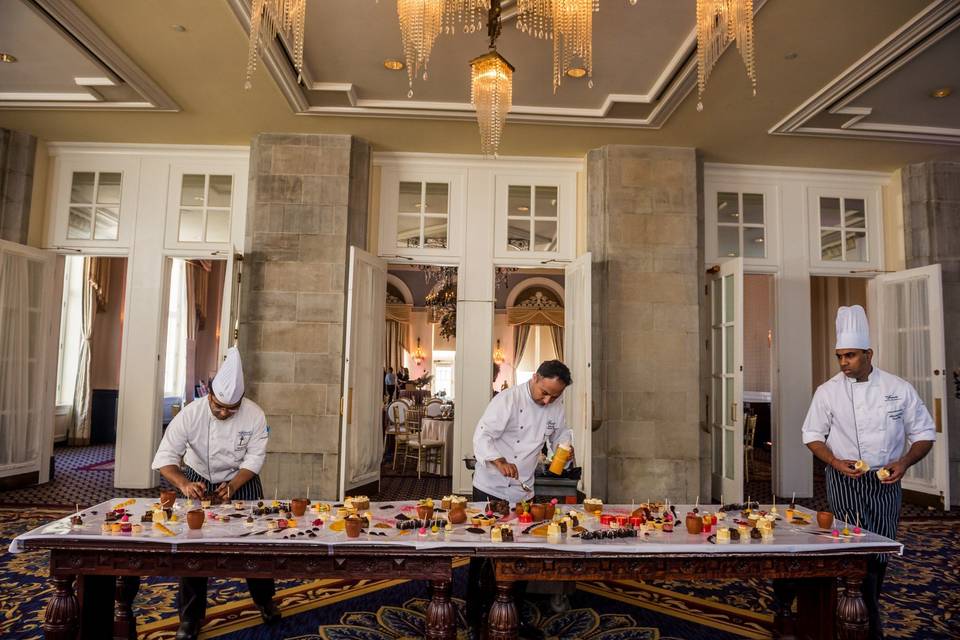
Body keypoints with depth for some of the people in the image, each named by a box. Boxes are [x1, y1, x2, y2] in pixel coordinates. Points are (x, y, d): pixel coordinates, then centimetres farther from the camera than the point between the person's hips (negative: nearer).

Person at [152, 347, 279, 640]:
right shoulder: (191, 414, -26)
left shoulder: (255, 415, -24)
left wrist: (232, 487, -32)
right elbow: (165, 457, -26)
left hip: (242, 481, 0)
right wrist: (184, 485, -42)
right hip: (199, 482, 0)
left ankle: (265, 600, 30)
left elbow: (253, 458, -18)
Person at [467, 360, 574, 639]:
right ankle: (475, 615, 22)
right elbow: (482, 436, -25)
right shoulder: (508, 399, -18)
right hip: (490, 488, -5)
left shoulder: (556, 406, 1)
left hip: (523, 491, 5)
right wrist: (500, 462, -42)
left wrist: (566, 446, -6)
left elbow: (561, 432, 17)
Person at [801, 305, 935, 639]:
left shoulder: (899, 388, -3)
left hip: (885, 482, 2)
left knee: (880, 550, 9)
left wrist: (904, 462, -13)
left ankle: (866, 608, 32)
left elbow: (924, 434, 4)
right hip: (845, 482, -2)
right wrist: (835, 462, -15)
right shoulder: (828, 391, -4)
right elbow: (813, 435, 2)